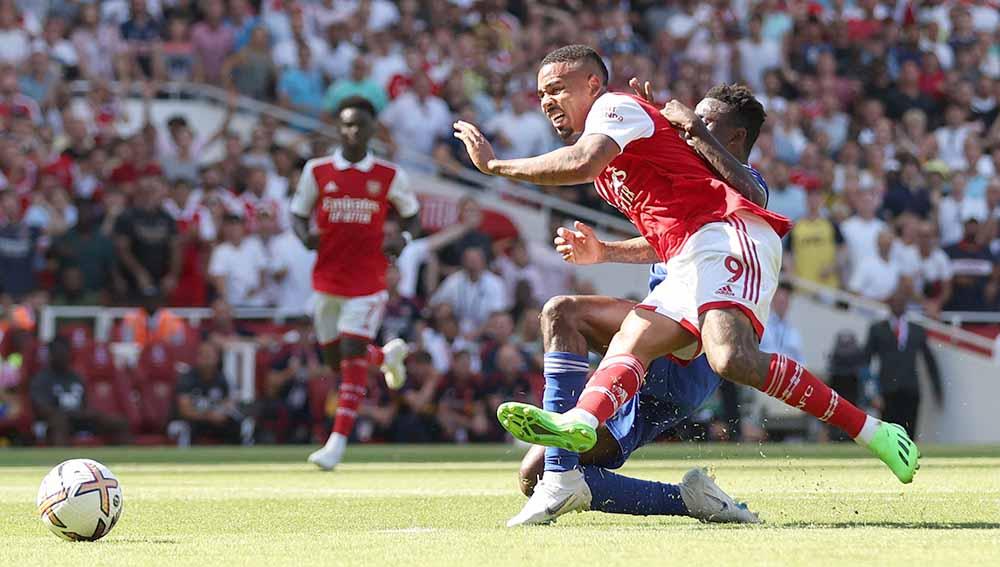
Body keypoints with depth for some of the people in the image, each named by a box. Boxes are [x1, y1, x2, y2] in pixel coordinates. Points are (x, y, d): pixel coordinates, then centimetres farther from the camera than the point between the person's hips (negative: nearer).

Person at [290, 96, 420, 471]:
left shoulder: (389, 176, 0)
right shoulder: (317, 171, 2)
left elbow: (412, 215, 12)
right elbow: (298, 215, 9)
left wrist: (403, 240, -9)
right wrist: (305, 236, -13)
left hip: (368, 281, -3)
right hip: (327, 279, 3)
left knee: (353, 352, -14)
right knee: (335, 359, 10)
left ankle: (338, 441, -12)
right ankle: (388, 355, 44)